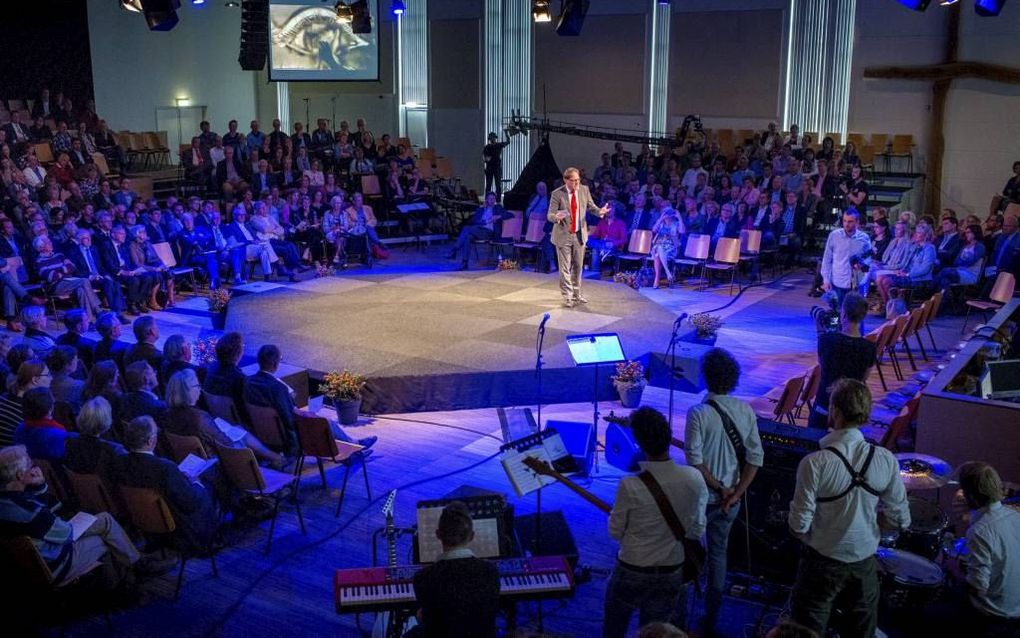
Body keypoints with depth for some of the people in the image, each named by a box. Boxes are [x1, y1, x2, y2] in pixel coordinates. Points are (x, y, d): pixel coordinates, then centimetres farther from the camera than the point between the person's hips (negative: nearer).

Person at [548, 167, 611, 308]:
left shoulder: (584, 190, -2)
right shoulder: (557, 194, -14)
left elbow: (591, 206, 6)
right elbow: (550, 215, -13)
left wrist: (600, 211, -16)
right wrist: (557, 217, -36)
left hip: (580, 234, 4)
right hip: (563, 235, -4)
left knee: (578, 266, 15)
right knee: (565, 268, 1)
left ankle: (576, 294, 29)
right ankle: (568, 296, 12)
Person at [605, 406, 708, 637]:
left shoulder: (630, 485, -26)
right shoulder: (694, 478, -15)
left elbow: (615, 532, -10)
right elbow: (698, 530, -1)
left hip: (632, 571, -3)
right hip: (672, 573, 3)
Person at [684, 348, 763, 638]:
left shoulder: (698, 413, -19)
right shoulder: (746, 411, -4)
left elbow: (694, 460, -22)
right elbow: (755, 458, -4)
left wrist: (720, 488, -11)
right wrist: (735, 493, -5)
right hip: (729, 499, 4)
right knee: (717, 554, 19)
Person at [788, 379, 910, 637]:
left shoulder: (815, 463, -23)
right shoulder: (885, 460, -12)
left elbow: (800, 525, -19)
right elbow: (900, 520, -4)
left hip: (823, 564, -3)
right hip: (865, 562, 4)